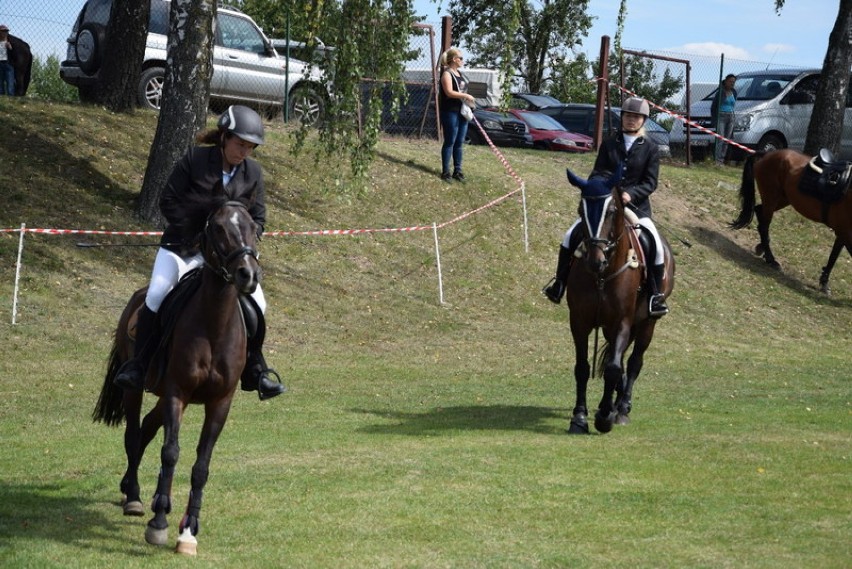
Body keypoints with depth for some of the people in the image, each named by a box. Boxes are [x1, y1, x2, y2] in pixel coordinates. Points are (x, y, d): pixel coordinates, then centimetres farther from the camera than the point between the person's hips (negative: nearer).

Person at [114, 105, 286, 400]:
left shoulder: (253, 173, 1)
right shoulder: (194, 159, -10)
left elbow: (258, 219, 7)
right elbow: (168, 201, -8)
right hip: (181, 246, -3)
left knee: (256, 303, -11)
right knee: (156, 297, -22)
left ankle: (255, 372, 4)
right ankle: (138, 367, -9)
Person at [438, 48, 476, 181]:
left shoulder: (460, 73, 16)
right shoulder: (447, 74, -11)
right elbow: (449, 92, -21)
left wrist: (468, 101, 10)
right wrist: (466, 96, -18)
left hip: (461, 112, 8)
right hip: (450, 112, -8)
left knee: (459, 143, 9)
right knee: (450, 142, -5)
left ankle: (457, 170, 15)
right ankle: (445, 172, 0)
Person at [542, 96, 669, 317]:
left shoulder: (650, 149, 0)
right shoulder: (609, 144, 7)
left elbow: (650, 182, -4)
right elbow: (597, 174, 5)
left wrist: (631, 194, -22)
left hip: (636, 205, -2)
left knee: (655, 244, -23)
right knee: (572, 235, -10)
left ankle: (656, 295, -11)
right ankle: (559, 283, 3)